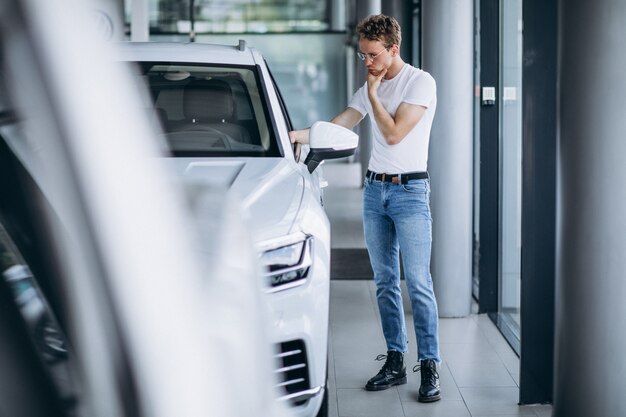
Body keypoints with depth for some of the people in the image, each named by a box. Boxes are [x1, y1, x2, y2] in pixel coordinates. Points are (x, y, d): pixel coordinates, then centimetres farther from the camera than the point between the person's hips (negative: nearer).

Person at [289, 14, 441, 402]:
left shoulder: (421, 82, -8)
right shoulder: (371, 88, 13)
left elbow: (394, 134, -16)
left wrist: (373, 93, -9)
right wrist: (296, 135, 0)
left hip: (409, 190, -6)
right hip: (375, 188, 7)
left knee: (419, 283, -9)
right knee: (385, 281, 8)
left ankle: (430, 367, -5)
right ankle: (395, 362, 14)